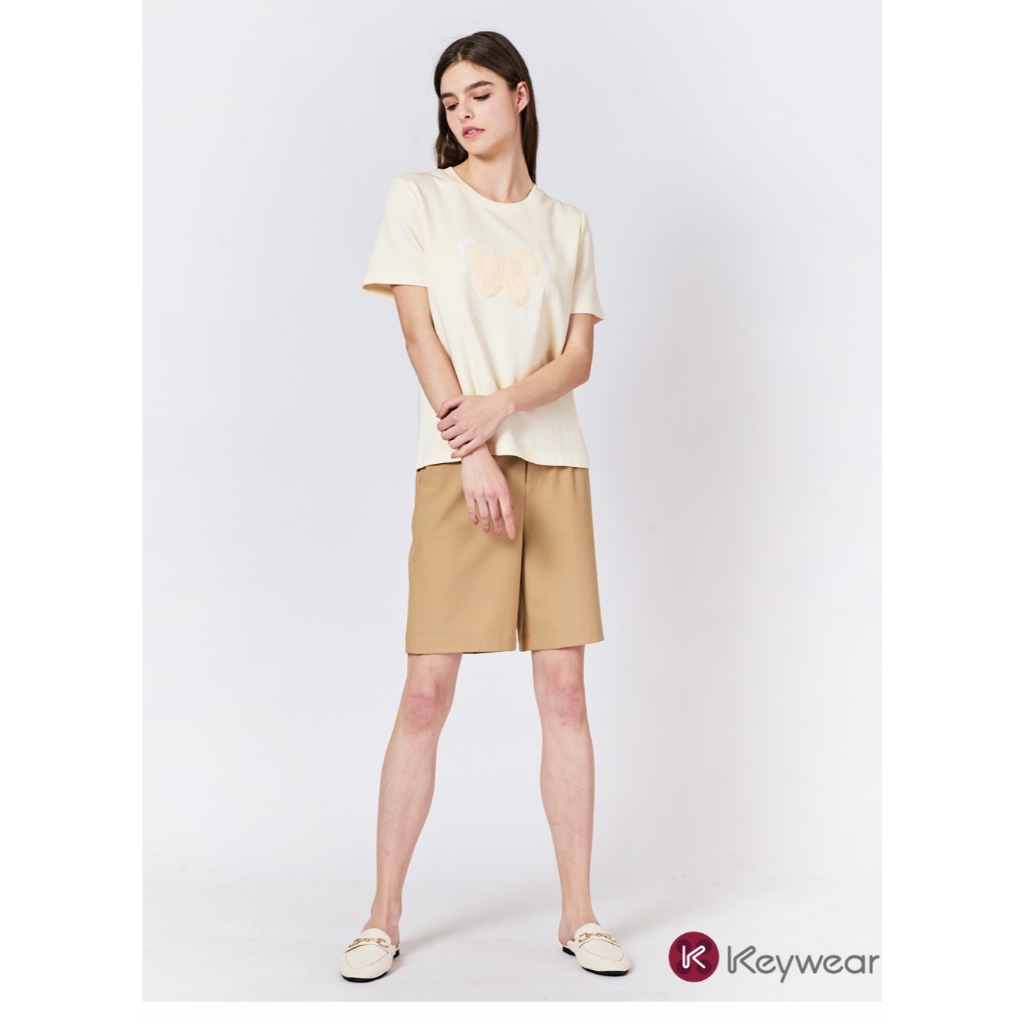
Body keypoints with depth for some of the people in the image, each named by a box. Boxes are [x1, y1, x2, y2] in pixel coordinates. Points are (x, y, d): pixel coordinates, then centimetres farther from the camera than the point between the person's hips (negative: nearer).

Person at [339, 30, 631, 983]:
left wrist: (501, 404, -13)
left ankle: (579, 913, 11)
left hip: (555, 463, 3)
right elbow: (420, 334, -1)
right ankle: (383, 916, 8)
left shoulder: (566, 224, 16)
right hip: (456, 464, -2)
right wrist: (474, 457, -11)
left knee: (564, 688, 1)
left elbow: (579, 355, 7)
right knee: (428, 689, -5)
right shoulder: (418, 197, 9)